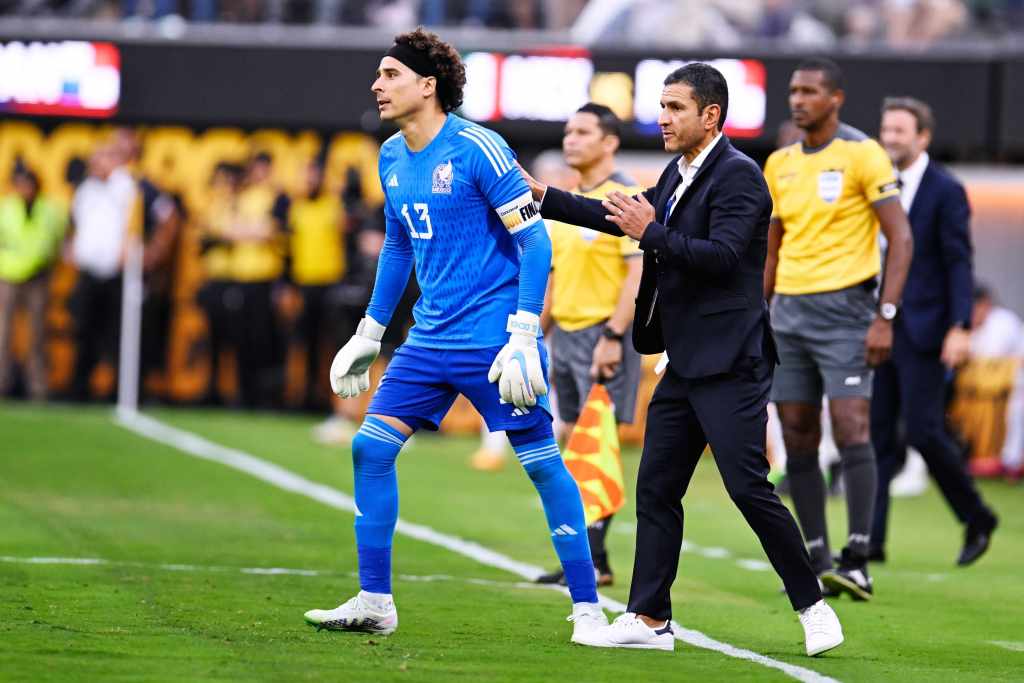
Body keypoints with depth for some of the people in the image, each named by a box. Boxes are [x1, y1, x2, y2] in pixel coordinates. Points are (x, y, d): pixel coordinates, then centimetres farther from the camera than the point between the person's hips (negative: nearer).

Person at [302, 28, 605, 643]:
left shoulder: (476, 149, -13)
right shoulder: (393, 157, 10)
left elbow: (535, 241, -14)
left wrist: (524, 338, -20)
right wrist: (368, 336, 25)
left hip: (494, 335, -7)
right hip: (432, 335, 7)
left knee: (543, 463, -4)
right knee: (370, 448, -1)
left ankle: (588, 608, 4)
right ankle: (374, 603, 7)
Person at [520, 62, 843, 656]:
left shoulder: (738, 176, -13)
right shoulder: (679, 175, 15)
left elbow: (723, 255, -23)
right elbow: (626, 219, 25)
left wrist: (651, 233, -20)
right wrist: (543, 197, 22)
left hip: (728, 363, -9)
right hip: (685, 363, 9)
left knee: (749, 487, -10)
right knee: (656, 489, 8)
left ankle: (813, 607, 0)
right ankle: (650, 619, 11)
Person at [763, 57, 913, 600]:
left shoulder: (862, 154, -6)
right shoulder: (779, 163, 12)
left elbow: (900, 239, -9)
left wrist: (885, 317, -16)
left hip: (844, 309, -6)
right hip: (789, 311, 6)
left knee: (851, 429, -15)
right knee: (797, 440, 3)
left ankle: (857, 563, -14)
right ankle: (817, 560, 10)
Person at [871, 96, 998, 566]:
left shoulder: (945, 191, -5)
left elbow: (959, 263, -8)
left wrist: (960, 328, -18)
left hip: (923, 330, -6)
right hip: (878, 327, 6)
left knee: (923, 431, -9)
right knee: (878, 435, 2)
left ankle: (977, 519, 10)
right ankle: (870, 540, 1)